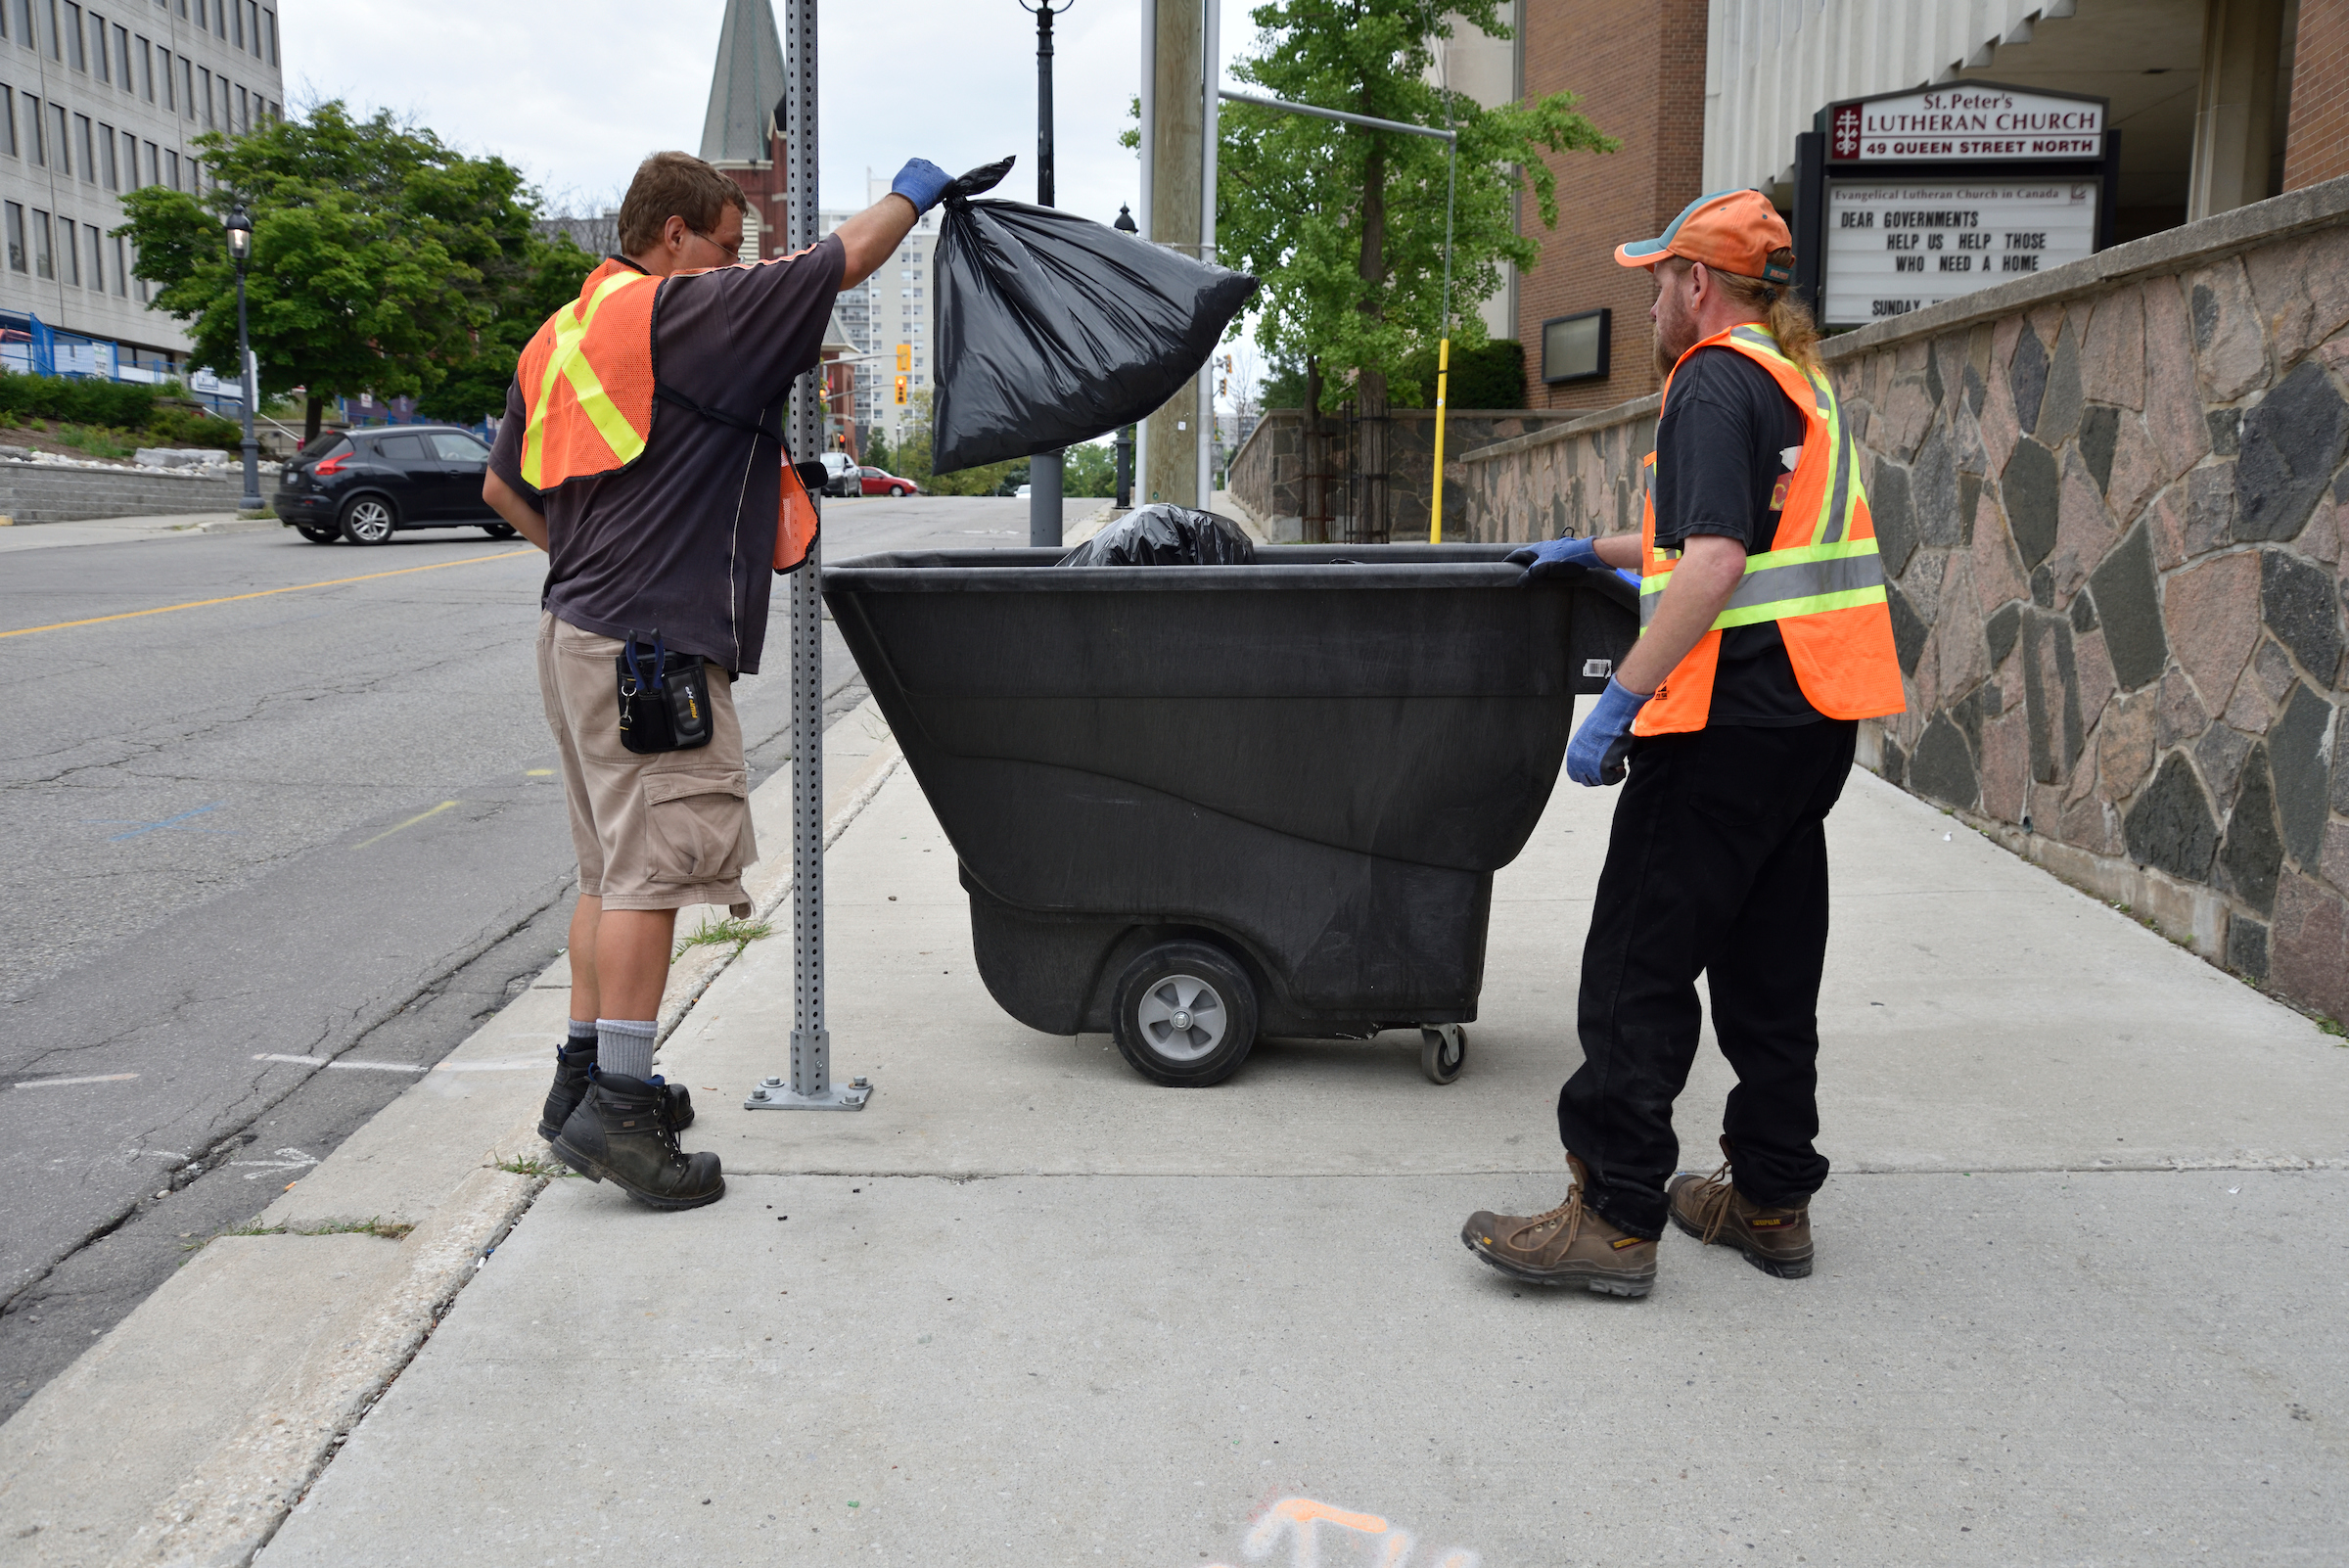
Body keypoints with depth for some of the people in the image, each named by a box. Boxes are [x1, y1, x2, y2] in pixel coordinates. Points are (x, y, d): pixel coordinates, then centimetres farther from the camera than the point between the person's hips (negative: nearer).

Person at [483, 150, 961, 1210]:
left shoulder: (565, 335, 18)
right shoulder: (682, 311, -9)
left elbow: (503, 487, 24)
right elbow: (846, 259, -8)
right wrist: (912, 193, 10)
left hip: (577, 625, 10)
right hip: (652, 642, -10)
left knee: (614, 863, 16)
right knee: (654, 862, -8)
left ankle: (585, 1074, 24)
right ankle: (616, 1106, -7)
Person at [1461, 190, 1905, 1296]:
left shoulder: (1717, 381, -10)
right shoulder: (1799, 379, 20)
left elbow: (1714, 563, -22)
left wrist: (1620, 698, -21)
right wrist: (1594, 553, 35)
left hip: (1734, 719, -10)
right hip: (1813, 720, 10)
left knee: (1639, 963, -5)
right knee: (1770, 964, 15)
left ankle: (1615, 1216, 0)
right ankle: (1772, 1199, 23)